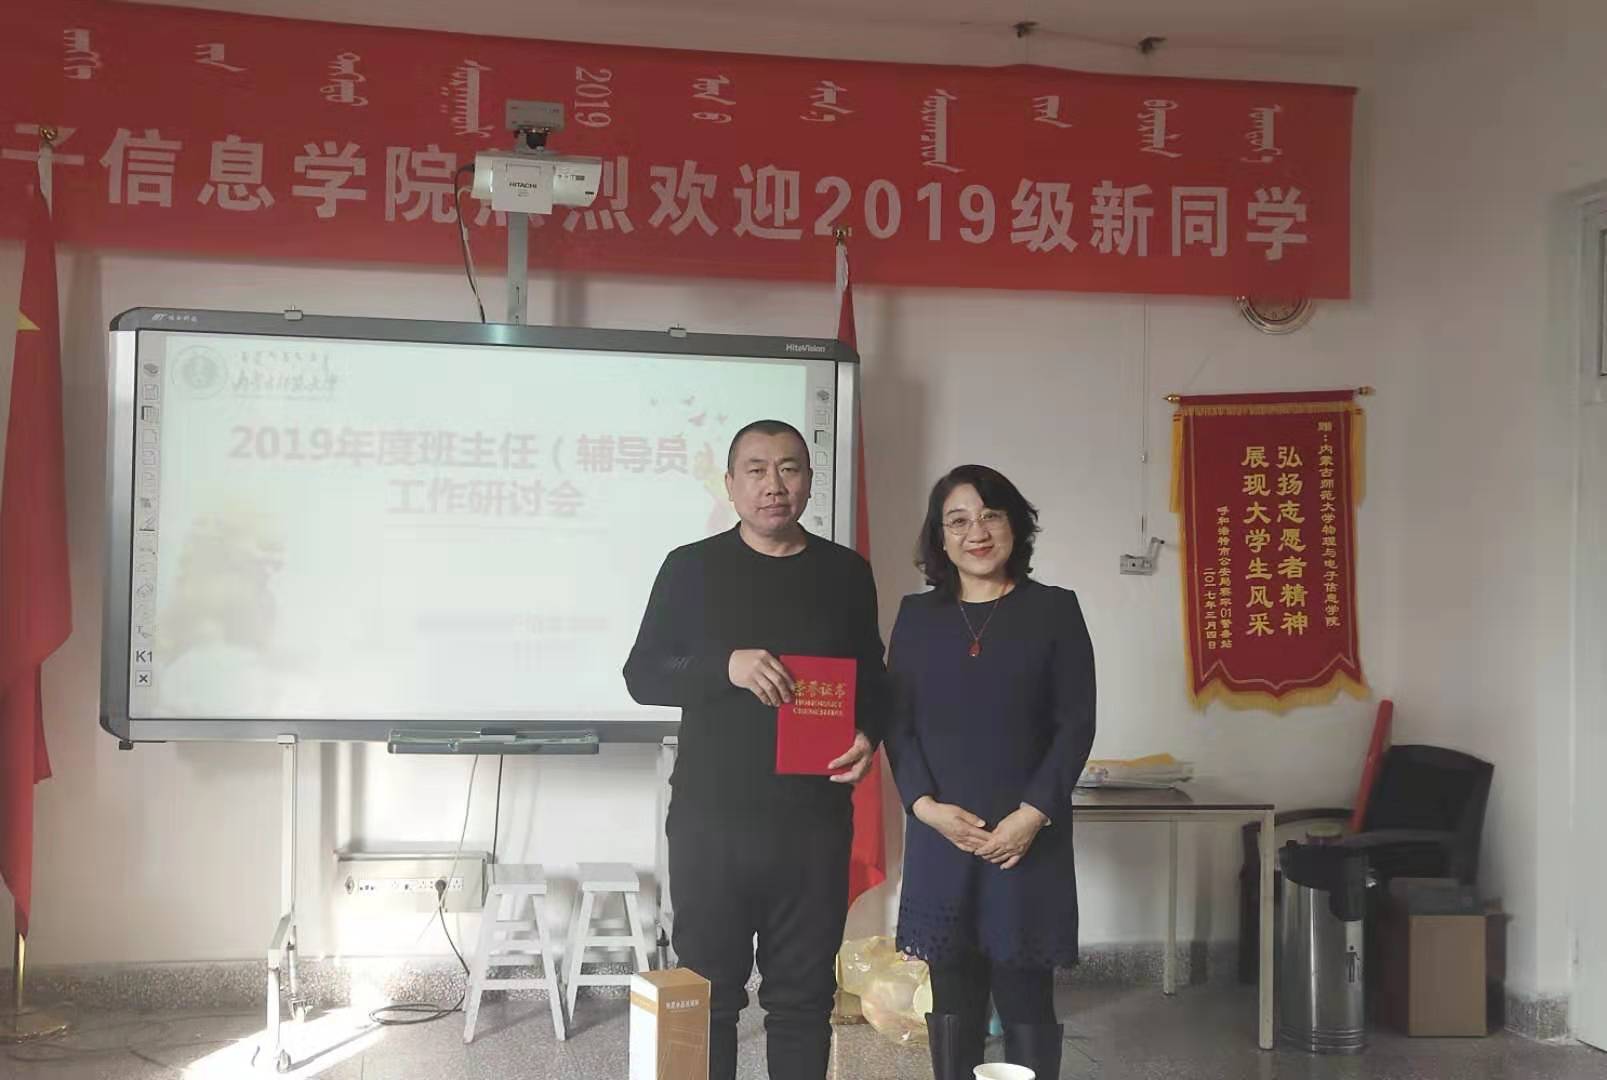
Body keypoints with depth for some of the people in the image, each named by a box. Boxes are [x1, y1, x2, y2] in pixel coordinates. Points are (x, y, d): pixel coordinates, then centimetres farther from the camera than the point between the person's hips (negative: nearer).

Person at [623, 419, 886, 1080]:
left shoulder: (846, 572, 7)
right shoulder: (691, 567, 2)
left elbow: (872, 679, 15)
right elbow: (643, 677, -1)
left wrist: (869, 735, -6)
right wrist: (727, 665, -18)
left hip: (814, 821, 1)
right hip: (710, 820, -1)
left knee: (804, 994, 9)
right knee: (707, 992, 7)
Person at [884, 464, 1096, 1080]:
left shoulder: (1054, 610, 3)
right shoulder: (917, 616, 10)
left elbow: (1075, 724, -1)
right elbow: (896, 723, 6)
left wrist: (1033, 813, -11)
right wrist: (925, 804, -9)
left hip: (1028, 837, -2)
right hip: (940, 834, 2)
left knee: (1024, 993, -1)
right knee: (950, 992, 6)